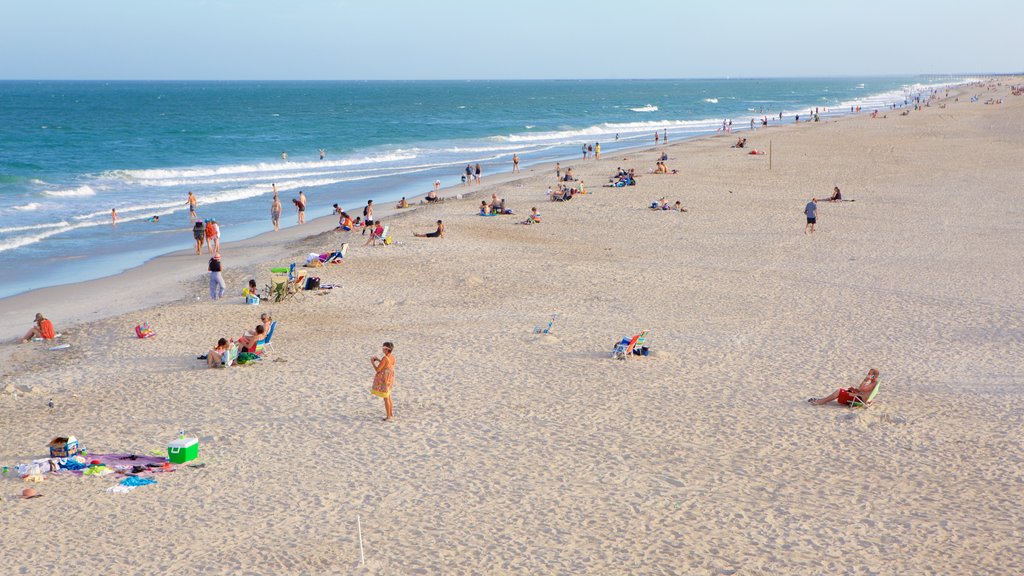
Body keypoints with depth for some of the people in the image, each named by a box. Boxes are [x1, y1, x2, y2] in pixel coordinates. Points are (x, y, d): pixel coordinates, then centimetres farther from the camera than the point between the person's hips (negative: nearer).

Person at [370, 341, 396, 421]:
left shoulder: (384, 358, -24)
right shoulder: (393, 358, 1)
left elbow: (377, 369, -20)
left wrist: (372, 362, -5)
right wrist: (379, 360, 18)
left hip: (384, 381, -8)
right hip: (389, 379, 8)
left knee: (386, 398, 2)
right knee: (388, 397, 22)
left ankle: (388, 417, 9)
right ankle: (391, 414, 32)